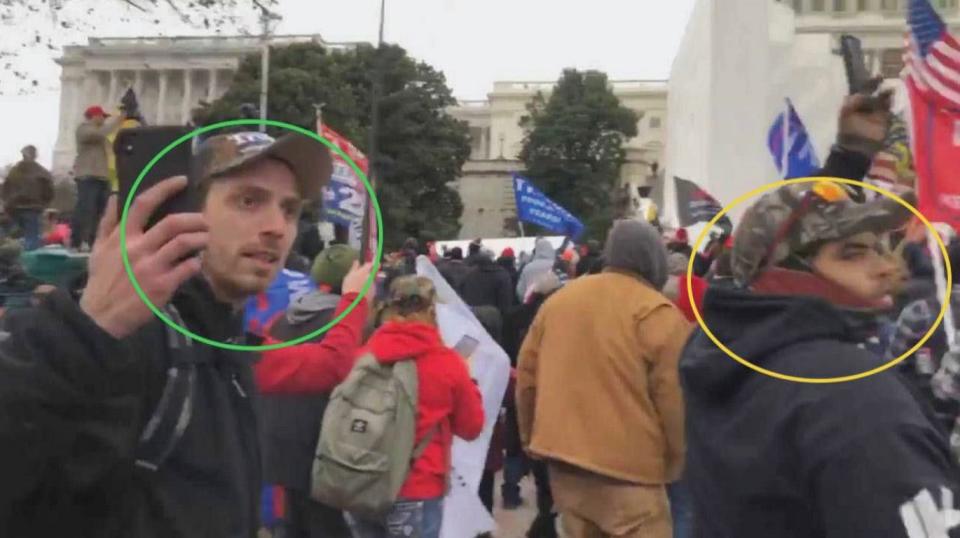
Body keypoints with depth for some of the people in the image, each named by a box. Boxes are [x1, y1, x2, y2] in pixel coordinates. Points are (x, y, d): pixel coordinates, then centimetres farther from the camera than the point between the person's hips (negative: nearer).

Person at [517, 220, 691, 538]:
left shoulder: (558, 299, 9)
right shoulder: (658, 313, -9)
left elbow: (527, 376, 12)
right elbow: (674, 398, -10)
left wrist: (531, 437, 22)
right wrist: (676, 462, 3)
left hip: (562, 457, 7)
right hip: (627, 467, -6)